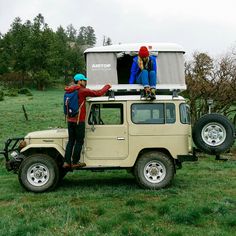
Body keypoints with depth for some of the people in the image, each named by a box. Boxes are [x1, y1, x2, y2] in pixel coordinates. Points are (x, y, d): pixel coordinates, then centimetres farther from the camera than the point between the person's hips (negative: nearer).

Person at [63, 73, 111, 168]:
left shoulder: (69, 91, 7)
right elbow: (98, 93, -11)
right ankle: (75, 162, 9)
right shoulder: (83, 91, -11)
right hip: (79, 121, -7)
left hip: (70, 120, 7)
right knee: (79, 142, 4)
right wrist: (107, 86, 4)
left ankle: (67, 162, 12)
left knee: (71, 141, 14)